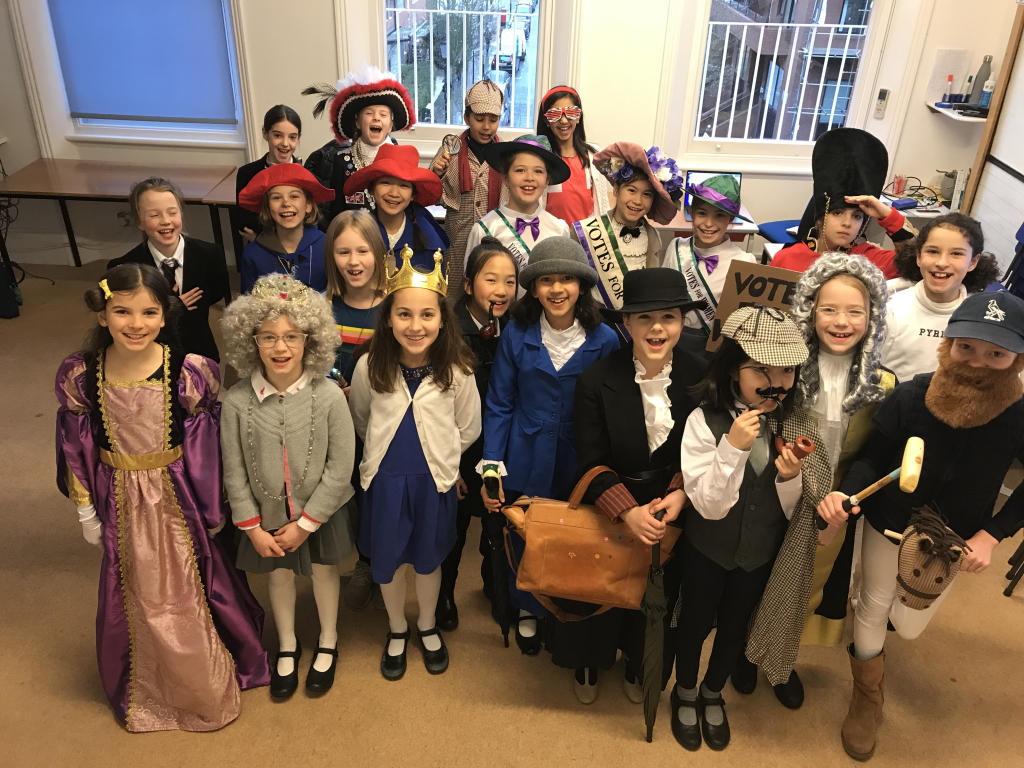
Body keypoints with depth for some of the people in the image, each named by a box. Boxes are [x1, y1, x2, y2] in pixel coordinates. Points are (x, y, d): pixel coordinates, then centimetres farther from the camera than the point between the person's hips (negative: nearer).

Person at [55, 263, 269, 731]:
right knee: (136, 596, 21)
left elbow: (208, 450, -10)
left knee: (189, 592, 14)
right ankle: (144, 688, 48)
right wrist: (86, 511, 5)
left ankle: (206, 685, 42)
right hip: (121, 503, 2)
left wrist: (212, 508, -5)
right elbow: (77, 450, -1)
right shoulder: (81, 376, -12)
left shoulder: (189, 373, -18)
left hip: (178, 498, -2)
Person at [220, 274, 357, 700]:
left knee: (323, 570, 20)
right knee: (279, 574, 21)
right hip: (268, 514, 1)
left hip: (320, 511, -1)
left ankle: (327, 645, 45)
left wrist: (306, 523, -13)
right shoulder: (237, 401, -19)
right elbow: (234, 471, -9)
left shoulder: (328, 397, -24)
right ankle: (287, 648, 46)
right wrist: (252, 526, -7)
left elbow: (340, 467, -17)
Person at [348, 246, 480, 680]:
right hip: (384, 480, 1)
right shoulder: (369, 366, -14)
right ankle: (397, 631, 43)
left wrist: (440, 454, 8)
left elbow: (468, 428, 1)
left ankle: (428, 628, 46)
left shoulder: (457, 370, -16)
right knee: (387, 561, 16)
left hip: (435, 481, 0)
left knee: (428, 559, 19)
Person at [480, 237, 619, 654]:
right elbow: (499, 405, -4)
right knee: (524, 541, 15)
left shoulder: (604, 341, -9)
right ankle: (528, 611, 42)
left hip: (580, 468, 0)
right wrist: (490, 467, -8)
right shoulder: (516, 335, -8)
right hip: (525, 464, 0)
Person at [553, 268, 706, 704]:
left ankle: (638, 666, 49)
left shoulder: (700, 377, -12)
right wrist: (629, 512, -27)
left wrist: (679, 496, -21)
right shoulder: (596, 381, -18)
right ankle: (588, 664, 46)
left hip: (672, 509, 2)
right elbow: (591, 463, -15)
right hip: (607, 511, -2)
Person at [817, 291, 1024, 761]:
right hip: (888, 525, -1)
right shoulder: (909, 396, -27)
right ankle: (867, 700, 41)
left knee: (909, 627, 16)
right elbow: (873, 458, -16)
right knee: (874, 608, 14)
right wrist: (847, 495, -35)